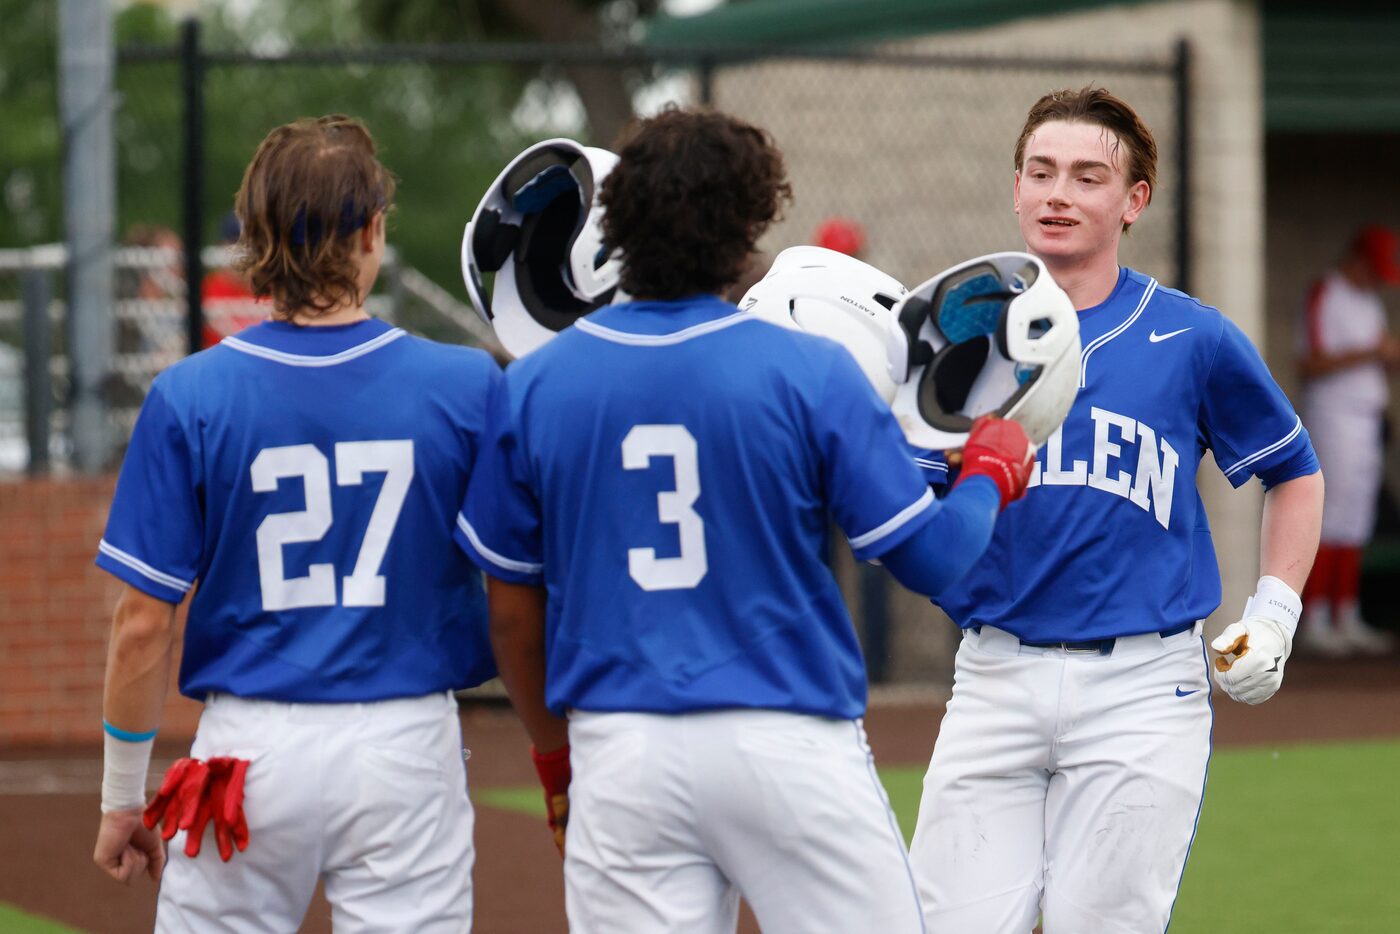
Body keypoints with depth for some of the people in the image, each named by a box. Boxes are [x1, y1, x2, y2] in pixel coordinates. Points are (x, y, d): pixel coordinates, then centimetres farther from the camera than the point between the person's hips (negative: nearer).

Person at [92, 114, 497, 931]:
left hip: (252, 752, 0)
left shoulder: (190, 399, -5)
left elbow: (144, 624, -3)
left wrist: (123, 796, 7)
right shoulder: (466, 387, -5)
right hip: (408, 746, 0)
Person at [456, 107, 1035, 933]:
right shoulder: (808, 374, -6)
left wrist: (555, 759, 22)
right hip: (791, 739, -3)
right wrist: (992, 473, 18)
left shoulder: (534, 387, 2)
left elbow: (514, 611, 9)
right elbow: (931, 557, -4)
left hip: (619, 754, 3)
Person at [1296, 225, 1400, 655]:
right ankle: (1313, 621, -10)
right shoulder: (1324, 297, -10)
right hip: (1332, 420, -9)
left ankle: (1346, 619, 11)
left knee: (1355, 524, 8)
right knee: (1328, 521, -11)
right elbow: (1310, 365, -19)